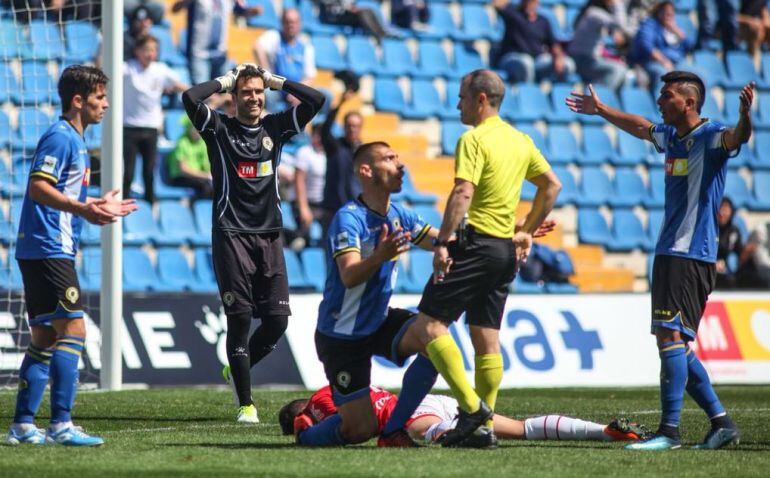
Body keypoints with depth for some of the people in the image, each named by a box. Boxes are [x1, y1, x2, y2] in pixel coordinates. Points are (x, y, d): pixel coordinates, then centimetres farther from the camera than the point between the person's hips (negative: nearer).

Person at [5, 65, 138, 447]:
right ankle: (61, 425, -16)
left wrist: (96, 206, 33)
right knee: (73, 330, -13)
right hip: (48, 250, -11)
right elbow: (38, 187, -22)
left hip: (44, 252, 11)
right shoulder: (60, 137, -11)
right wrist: (84, 209, -31)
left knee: (45, 338, 10)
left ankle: (23, 426, 11)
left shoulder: (74, 140, 20)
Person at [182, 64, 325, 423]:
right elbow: (190, 98, -13)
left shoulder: (275, 127, 13)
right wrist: (224, 82, 1)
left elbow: (316, 100, 7)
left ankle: (237, 369, 26)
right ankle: (245, 404, -2)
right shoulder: (219, 129, 3)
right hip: (231, 235, -4)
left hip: (269, 235, 4)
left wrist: (276, 81, 8)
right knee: (240, 318, -7)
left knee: (277, 319, -1)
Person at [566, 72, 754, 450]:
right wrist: (600, 110, 47)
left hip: (692, 255, -9)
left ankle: (669, 430, -19)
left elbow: (736, 138, -32)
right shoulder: (669, 135, 15)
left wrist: (745, 117, -53)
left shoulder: (710, 136, -10)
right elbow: (639, 126, 35)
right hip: (669, 252, 9)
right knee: (678, 343, 10)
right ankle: (721, 422, 16)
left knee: (670, 335, -17)